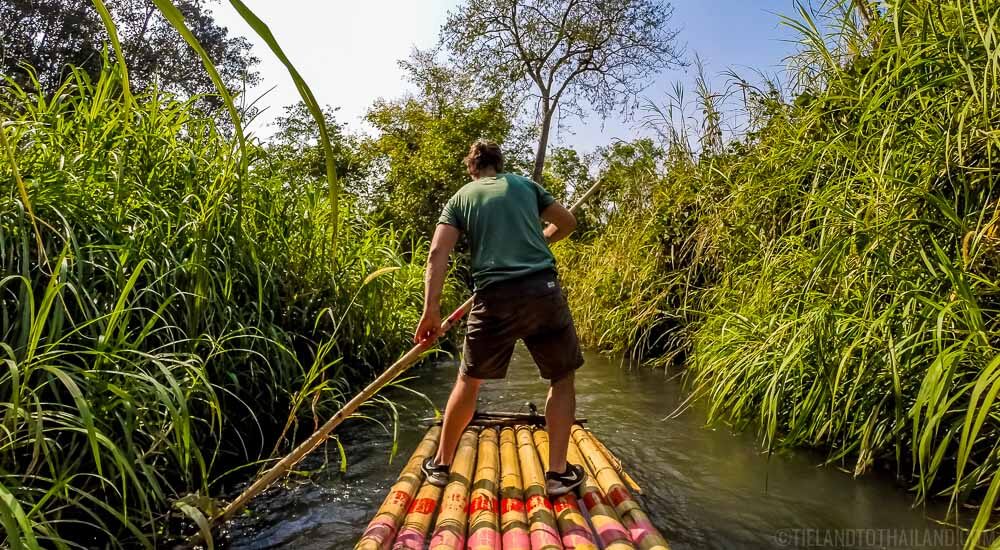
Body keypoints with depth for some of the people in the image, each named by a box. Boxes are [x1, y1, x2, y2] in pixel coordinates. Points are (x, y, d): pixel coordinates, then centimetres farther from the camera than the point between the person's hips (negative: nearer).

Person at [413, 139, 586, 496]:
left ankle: (441, 464, 33)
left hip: (494, 298, 1)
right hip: (543, 290, 0)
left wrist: (431, 312, -7)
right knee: (562, 379, 17)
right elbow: (567, 222, 25)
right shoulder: (525, 185, 16)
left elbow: (438, 253, -2)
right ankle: (558, 473, 15)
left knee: (469, 381, 19)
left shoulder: (460, 199, 13)